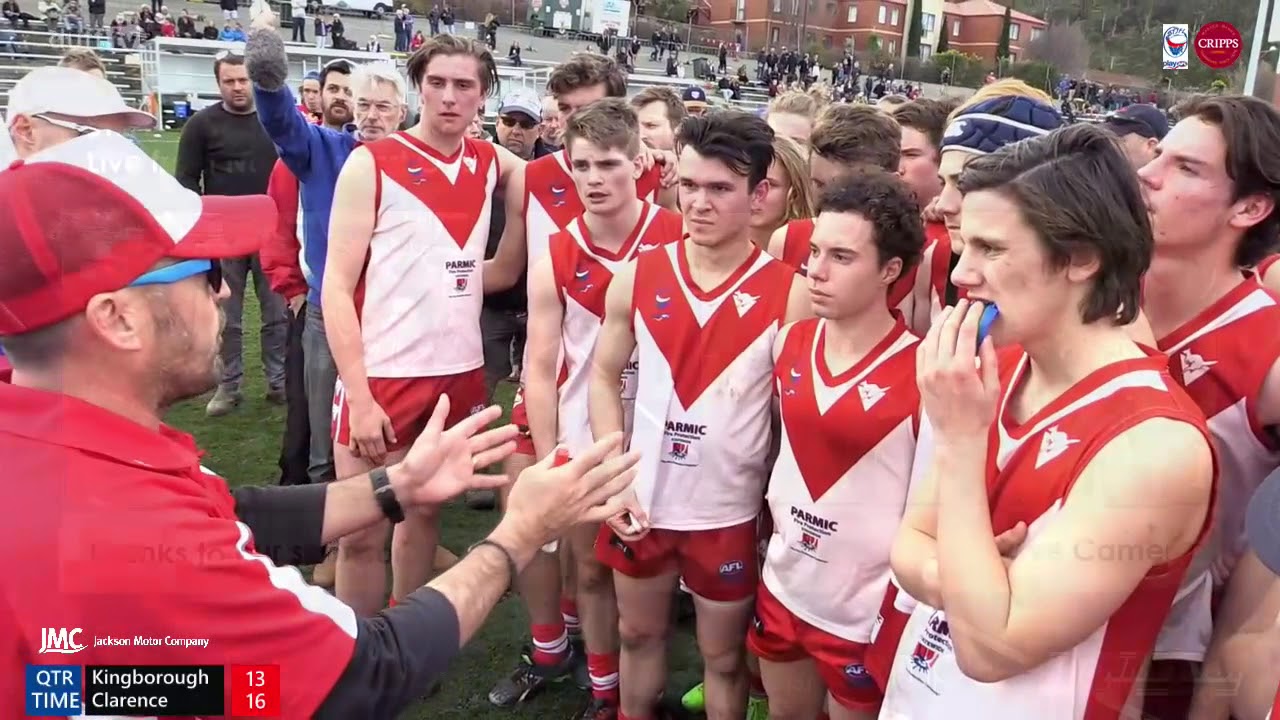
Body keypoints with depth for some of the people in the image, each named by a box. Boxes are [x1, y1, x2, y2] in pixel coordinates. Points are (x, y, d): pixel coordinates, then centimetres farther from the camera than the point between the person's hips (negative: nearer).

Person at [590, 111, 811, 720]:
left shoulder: (790, 294, -12)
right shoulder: (637, 276, -4)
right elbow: (604, 377, 3)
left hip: (730, 511, -2)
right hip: (642, 501, 3)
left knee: (723, 655, 17)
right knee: (639, 633, 22)